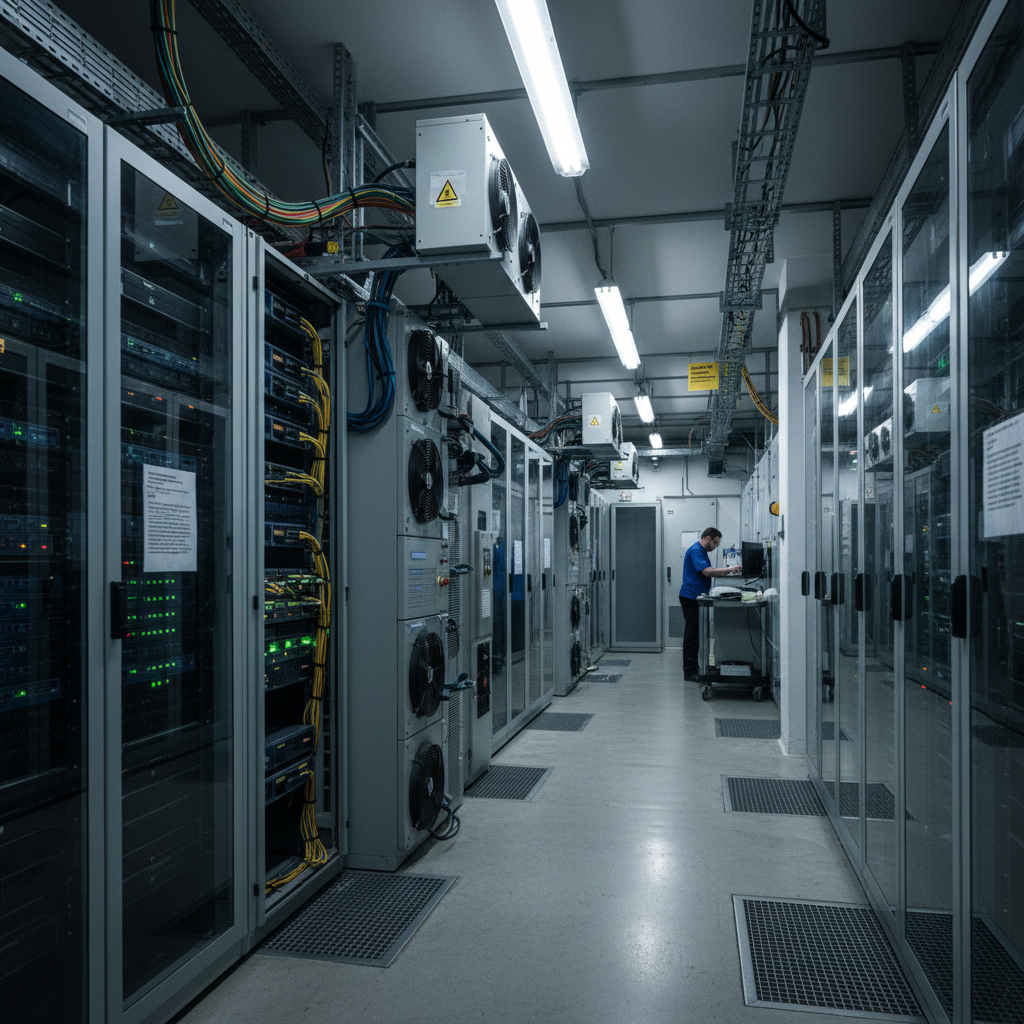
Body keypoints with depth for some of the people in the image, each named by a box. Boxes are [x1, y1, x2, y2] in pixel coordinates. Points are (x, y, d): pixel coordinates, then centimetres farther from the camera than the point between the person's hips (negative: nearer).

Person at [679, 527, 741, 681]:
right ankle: (689, 672, -4)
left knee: (695, 634, 12)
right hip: (690, 597, -11)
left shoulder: (702, 551, 19)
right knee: (691, 635, -7)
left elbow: (707, 573, 22)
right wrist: (728, 570, -24)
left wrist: (725, 572, 7)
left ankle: (693, 669, 18)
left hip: (696, 598, 11)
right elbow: (706, 571, -26)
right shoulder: (695, 551, -15)